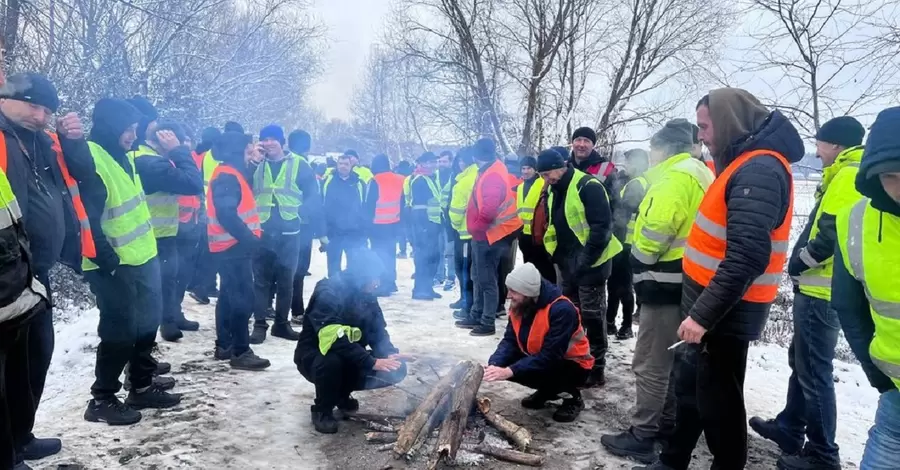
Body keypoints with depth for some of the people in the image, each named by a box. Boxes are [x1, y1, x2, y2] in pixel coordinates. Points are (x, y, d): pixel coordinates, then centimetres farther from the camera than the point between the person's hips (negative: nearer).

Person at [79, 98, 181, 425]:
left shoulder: (122, 157, 12)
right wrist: (108, 262, -22)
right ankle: (102, 400, 13)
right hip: (115, 267, -9)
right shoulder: (90, 163, -18)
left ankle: (142, 387, 29)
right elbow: (88, 222, -22)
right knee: (120, 332, -2)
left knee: (146, 325, 16)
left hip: (142, 257, 10)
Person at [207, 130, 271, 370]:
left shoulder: (231, 173, 16)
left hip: (232, 245, 11)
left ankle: (224, 346, 24)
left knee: (230, 296, 16)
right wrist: (249, 238, -26)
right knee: (243, 298, -9)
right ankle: (241, 352, -5)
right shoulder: (227, 176, -16)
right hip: (234, 246, -11)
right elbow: (227, 215, -27)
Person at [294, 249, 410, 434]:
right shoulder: (328, 294, -26)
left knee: (396, 369, -10)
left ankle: (342, 394, 13)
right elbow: (335, 340, -36)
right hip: (314, 357, -7)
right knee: (332, 362, -40)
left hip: (350, 358, 7)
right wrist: (372, 362, -40)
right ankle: (322, 410, -9)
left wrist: (390, 354, -22)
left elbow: (378, 331, -1)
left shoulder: (367, 295, -3)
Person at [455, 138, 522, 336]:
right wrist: (475, 226, 13)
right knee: (480, 277, 17)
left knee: (487, 280, -1)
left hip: (488, 234, -10)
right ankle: (476, 316, 28)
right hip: (484, 233, 10)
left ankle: (488, 323, 8)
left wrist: (475, 227, -15)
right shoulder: (490, 169, 9)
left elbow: (489, 210, -31)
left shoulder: (493, 176, -24)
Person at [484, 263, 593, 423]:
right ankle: (547, 390, 9)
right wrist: (493, 365, -29)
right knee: (501, 363, -14)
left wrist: (509, 371, -38)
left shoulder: (562, 309, -31)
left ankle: (573, 397, -4)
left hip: (574, 366, -7)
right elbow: (510, 341, -10)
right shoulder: (518, 306, -9)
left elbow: (549, 356, -34)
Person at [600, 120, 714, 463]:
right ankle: (667, 422, 30)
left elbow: (656, 230, -23)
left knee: (650, 362, -4)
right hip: (686, 280, 11)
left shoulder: (676, 176, -17)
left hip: (666, 281, -11)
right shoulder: (700, 175, 16)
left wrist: (639, 262, -6)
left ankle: (642, 436, 3)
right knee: (672, 358, 19)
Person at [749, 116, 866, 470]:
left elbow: (834, 232, -25)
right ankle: (789, 427, 32)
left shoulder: (851, 175, -14)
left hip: (822, 292, -11)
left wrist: (800, 261, -10)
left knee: (813, 370, -4)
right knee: (801, 361, 19)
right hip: (818, 288, 11)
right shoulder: (846, 175, 18)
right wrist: (803, 265, 9)